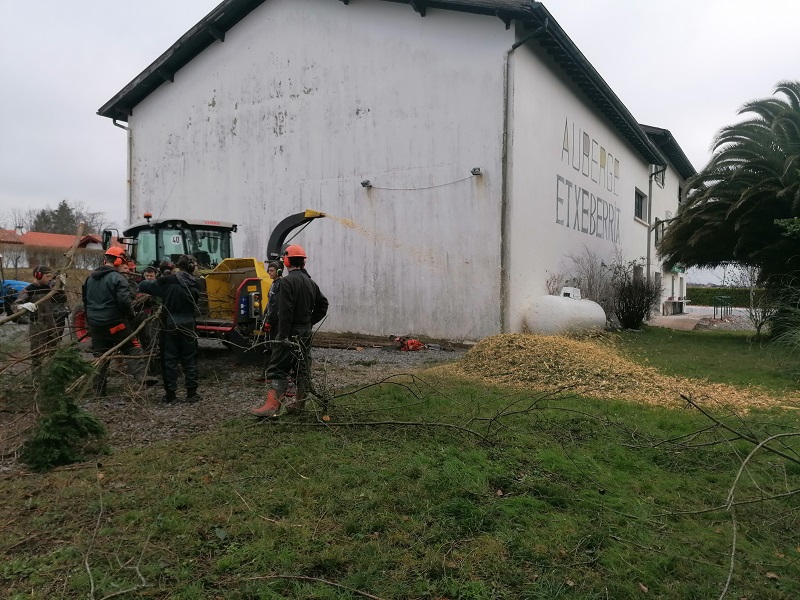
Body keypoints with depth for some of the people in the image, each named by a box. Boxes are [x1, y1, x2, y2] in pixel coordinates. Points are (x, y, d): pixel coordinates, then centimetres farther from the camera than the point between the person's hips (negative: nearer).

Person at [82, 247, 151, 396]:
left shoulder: (90, 277, 14)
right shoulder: (117, 278, -14)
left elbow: (85, 298, 22)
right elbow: (125, 301, -22)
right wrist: (130, 316, -6)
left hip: (94, 323, 7)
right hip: (115, 322, -7)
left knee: (100, 355, 12)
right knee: (132, 348, 0)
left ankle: (99, 389, 15)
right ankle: (140, 376, -15)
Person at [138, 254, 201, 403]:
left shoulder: (167, 281, -11)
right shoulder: (194, 284, -2)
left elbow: (143, 286, -3)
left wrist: (147, 282, 18)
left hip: (170, 324, -2)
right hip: (187, 324, 2)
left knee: (169, 358, 7)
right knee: (189, 358, 10)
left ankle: (170, 393, 10)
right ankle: (191, 392, 11)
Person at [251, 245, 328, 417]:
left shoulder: (287, 281, -14)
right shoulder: (311, 282, 11)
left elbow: (285, 312, -20)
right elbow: (322, 304, 16)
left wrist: (283, 335, -20)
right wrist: (310, 321, 14)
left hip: (291, 332, -8)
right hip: (306, 332, 8)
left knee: (278, 368, -6)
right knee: (303, 367, 13)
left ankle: (273, 405, -11)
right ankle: (299, 403, 20)